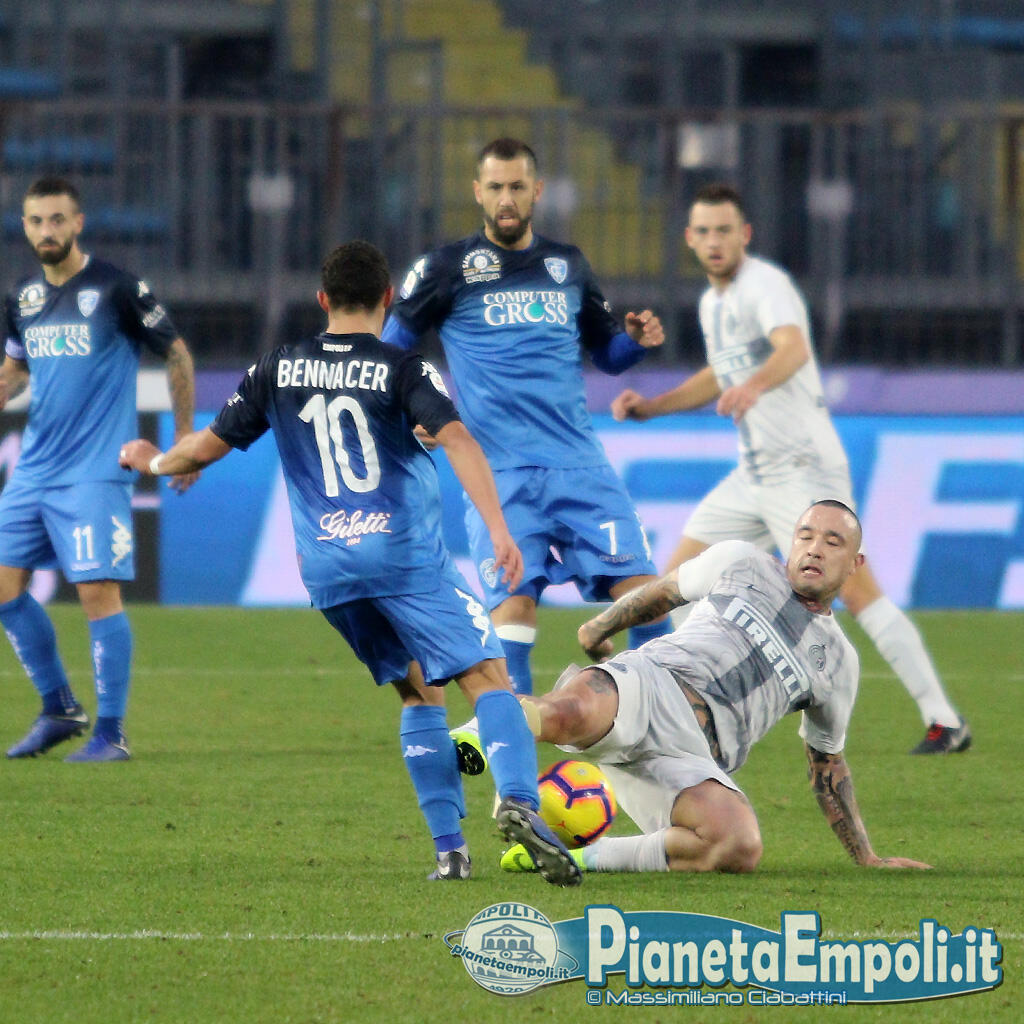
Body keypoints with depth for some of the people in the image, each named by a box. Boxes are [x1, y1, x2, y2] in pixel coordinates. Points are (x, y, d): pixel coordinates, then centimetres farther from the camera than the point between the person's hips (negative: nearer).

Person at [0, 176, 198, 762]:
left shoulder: (118, 290, -8)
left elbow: (177, 356, 0)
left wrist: (186, 443, 1)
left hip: (96, 473, -7)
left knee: (98, 592, -10)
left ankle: (111, 732, -3)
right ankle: (60, 710, 20)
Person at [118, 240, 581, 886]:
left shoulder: (277, 372, 12)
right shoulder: (404, 371, 0)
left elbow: (206, 449, 17)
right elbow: (457, 439, -16)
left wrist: (154, 463, 39)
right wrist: (498, 528, -23)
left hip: (328, 567, 4)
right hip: (407, 553, -4)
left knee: (418, 691, 17)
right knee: (488, 678, -8)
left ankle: (449, 847, 6)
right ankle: (519, 801, -34)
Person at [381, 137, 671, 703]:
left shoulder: (567, 265, 15)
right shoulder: (447, 268, 4)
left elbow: (605, 352, 25)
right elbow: (385, 348, 9)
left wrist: (636, 340, 3)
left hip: (580, 465, 3)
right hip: (500, 473, -3)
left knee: (640, 590, -6)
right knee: (513, 604, -14)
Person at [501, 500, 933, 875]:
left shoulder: (838, 662, 25)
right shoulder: (740, 563, 19)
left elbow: (827, 763, 34)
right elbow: (664, 591, 34)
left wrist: (868, 858, 32)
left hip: (695, 754, 2)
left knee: (741, 848, -35)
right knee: (569, 713, -44)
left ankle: (588, 856, -23)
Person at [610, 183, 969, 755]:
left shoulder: (765, 285, -14)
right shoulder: (713, 302, 15)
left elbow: (794, 348, -35)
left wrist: (754, 385, -56)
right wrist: (652, 407, 19)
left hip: (805, 467, -9)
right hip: (755, 473, 9)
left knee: (856, 589, -15)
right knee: (679, 579, 7)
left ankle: (945, 722, -14)